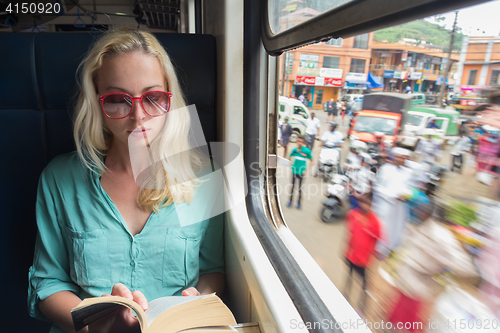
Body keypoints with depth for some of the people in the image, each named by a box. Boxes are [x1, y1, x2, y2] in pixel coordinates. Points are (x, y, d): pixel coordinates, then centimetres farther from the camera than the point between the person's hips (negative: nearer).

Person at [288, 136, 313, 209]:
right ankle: (290, 200, 26)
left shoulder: (307, 151, -11)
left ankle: (299, 202, 24)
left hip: (301, 172, -2)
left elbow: (311, 161, -2)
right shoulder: (294, 150, -4)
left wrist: (306, 170, -7)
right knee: (292, 186, 11)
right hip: (294, 171, 2)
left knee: (300, 187, 7)